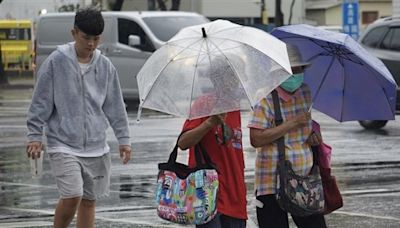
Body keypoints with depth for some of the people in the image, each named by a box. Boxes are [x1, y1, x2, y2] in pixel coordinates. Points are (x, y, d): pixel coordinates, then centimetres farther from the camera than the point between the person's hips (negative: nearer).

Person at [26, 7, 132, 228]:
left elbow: (115, 106, 12)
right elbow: (41, 102, -2)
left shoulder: (105, 66, 5)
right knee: (72, 197, -16)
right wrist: (35, 135, -5)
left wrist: (123, 139, 10)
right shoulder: (56, 62, -6)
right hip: (63, 146, -4)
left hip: (96, 148, 4)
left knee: (89, 201, 8)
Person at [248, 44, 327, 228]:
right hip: (273, 183, -6)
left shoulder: (305, 93, 9)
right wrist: (292, 124, -20)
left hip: (305, 180, 6)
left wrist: (315, 134, 5)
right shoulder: (266, 99, -12)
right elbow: (256, 139, -21)